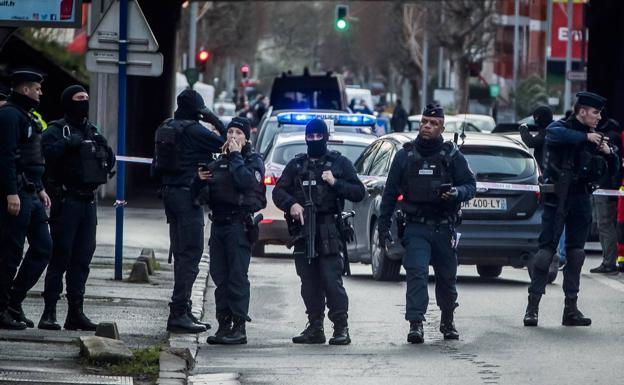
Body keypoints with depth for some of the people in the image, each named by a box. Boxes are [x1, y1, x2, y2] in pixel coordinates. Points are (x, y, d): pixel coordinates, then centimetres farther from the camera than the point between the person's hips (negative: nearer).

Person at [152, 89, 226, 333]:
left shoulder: (165, 128, 12)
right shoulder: (193, 130, -14)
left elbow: (156, 167, 15)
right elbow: (225, 143, -10)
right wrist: (214, 120, 0)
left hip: (170, 194, 9)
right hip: (188, 196, -9)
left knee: (182, 254, 15)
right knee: (190, 253, -8)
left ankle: (183, 311, 19)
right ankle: (178, 312, -14)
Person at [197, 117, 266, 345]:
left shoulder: (253, 161, 0)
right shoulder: (219, 162, 18)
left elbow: (247, 181, -22)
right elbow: (208, 194, 25)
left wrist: (236, 156, -12)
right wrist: (202, 179, 5)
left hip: (239, 225, -7)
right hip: (218, 223, 7)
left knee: (237, 277, -9)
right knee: (220, 277, 7)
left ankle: (239, 328, -8)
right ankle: (224, 325, 12)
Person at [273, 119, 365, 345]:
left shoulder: (340, 163, 9)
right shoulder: (296, 165, 18)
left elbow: (358, 192, 5)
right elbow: (278, 191, 10)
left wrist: (335, 183, -10)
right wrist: (291, 204, -11)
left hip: (329, 231, -4)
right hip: (303, 229, 4)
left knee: (332, 280, -11)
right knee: (309, 283, 5)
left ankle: (341, 328, -9)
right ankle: (315, 328, 12)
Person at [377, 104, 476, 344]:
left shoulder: (452, 156, 4)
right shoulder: (405, 155, 6)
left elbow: (471, 186, 4)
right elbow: (390, 192, 9)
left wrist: (457, 192, -20)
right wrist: (383, 226, 6)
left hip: (444, 228, 1)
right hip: (416, 227, -1)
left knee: (447, 278, 11)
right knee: (416, 273, -17)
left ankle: (447, 322, 32)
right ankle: (415, 324, -21)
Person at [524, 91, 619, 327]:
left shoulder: (593, 138, 16)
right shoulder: (559, 128, -2)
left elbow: (613, 168, 18)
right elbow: (556, 134, -28)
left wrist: (608, 153, -3)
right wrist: (585, 137, -28)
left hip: (581, 198, 6)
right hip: (558, 197, -6)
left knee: (576, 252, 6)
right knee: (546, 248, -10)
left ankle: (571, 309, 9)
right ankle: (532, 306, -11)